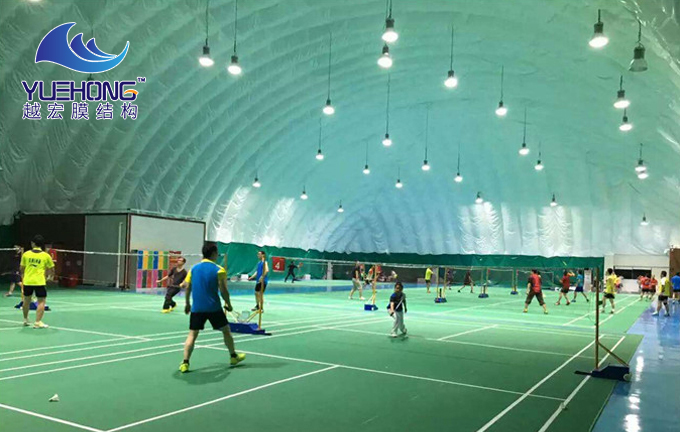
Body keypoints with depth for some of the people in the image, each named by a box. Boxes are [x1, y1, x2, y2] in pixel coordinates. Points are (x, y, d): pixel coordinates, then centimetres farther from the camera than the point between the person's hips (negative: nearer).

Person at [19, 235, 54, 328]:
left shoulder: (26, 254, 3)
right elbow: (52, 269, 5)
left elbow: (21, 268, 11)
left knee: (26, 300, 19)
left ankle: (25, 320, 36)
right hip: (40, 282, -3)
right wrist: (50, 277, 26)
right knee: (41, 301, 2)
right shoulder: (46, 255, -2)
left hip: (27, 281, 3)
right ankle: (38, 322, -5)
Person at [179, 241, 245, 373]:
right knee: (226, 330, 15)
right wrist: (228, 304, 4)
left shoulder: (194, 268, 5)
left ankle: (185, 363, -6)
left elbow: (187, 288, 6)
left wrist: (188, 304, 18)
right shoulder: (219, 270, -8)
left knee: (192, 335, 4)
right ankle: (234, 356, 29)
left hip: (196, 308, 3)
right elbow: (223, 290, -10)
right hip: (214, 307, -3)